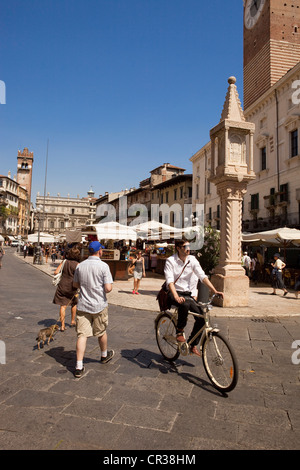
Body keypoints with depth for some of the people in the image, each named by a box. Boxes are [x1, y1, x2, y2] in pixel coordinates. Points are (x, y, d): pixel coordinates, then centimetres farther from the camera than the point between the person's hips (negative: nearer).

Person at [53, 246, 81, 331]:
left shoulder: (64, 262, -2)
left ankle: (62, 325, 5)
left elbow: (56, 272, -2)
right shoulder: (77, 264, -10)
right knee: (74, 304, 22)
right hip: (72, 288, -1)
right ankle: (73, 321, 33)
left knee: (63, 306, 6)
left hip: (62, 286, 2)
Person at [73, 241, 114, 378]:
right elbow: (108, 288, -18)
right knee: (101, 332, 18)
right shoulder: (103, 266, -13)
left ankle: (79, 367, 2)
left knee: (82, 335, 4)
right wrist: (104, 288, 4)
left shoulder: (80, 266, 1)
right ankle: (104, 355, 40)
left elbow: (75, 284, 12)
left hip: (83, 305, 3)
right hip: (99, 305, -2)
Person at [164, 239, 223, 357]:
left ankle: (193, 345, 8)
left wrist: (214, 291, -18)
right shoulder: (170, 261, -9)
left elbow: (203, 276, -5)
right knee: (185, 304, -37)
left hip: (188, 294, 5)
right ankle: (179, 332, -12)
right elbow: (170, 280, -21)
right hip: (174, 293, -4)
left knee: (201, 317, -12)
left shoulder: (192, 260, 2)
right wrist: (176, 296, -37)